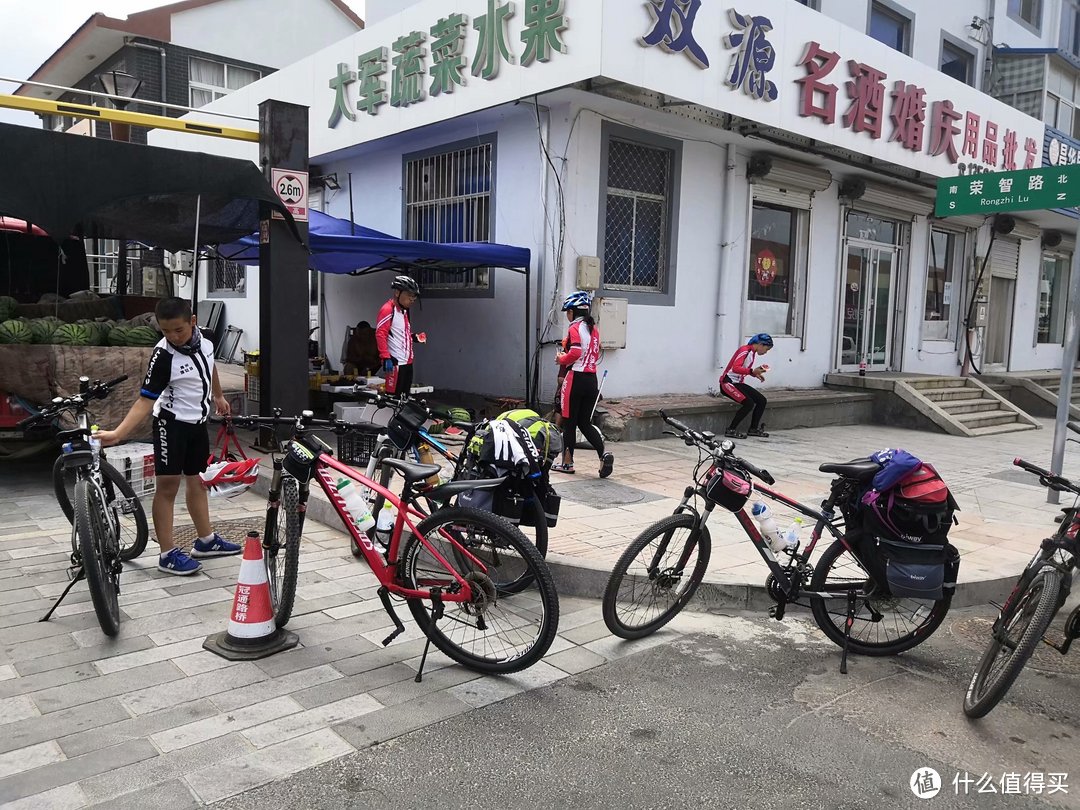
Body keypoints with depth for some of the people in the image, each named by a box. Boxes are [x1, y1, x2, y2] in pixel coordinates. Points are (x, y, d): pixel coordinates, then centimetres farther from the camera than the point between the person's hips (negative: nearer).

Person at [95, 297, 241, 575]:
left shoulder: (204, 339, -6)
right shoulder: (163, 356, -24)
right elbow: (145, 400, -26)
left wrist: (218, 397, 29)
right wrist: (117, 433, -37)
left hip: (198, 422, 6)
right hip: (172, 424, -6)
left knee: (196, 480, 17)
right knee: (168, 485, -5)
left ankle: (206, 541, 29)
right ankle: (168, 554, 2)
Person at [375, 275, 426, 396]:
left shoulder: (404, 311, 17)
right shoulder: (388, 309, -10)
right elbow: (380, 334, -17)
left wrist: (415, 337, 11)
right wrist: (386, 358, -22)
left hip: (407, 362, 9)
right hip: (395, 362, -9)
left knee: (404, 397, 13)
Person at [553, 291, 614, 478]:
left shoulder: (575, 328, -10)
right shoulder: (593, 328, 13)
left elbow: (575, 353, -22)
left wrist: (561, 359, -3)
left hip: (576, 378, -7)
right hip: (592, 378, 7)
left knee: (569, 421, 4)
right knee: (585, 422, 12)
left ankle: (568, 462, 11)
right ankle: (603, 454, -7)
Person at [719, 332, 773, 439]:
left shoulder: (752, 352, 11)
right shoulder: (745, 350, -16)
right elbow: (735, 368, -29)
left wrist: (756, 373, 8)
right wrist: (752, 371, -38)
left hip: (739, 383, 10)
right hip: (728, 383, -10)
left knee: (762, 401, 4)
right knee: (749, 403, -25)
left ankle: (753, 429, 14)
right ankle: (731, 430, -15)